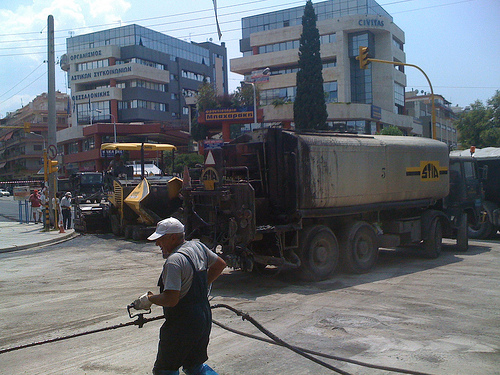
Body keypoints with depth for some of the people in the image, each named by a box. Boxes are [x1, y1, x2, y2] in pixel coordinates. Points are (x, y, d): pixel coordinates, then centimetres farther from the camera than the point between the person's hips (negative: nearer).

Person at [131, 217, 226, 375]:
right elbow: (220, 264, 19)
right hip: (204, 319, 9)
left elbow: (170, 300, -26)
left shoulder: (174, 260, -21)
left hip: (182, 325, -9)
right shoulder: (198, 246, 5)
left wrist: (149, 299, -9)